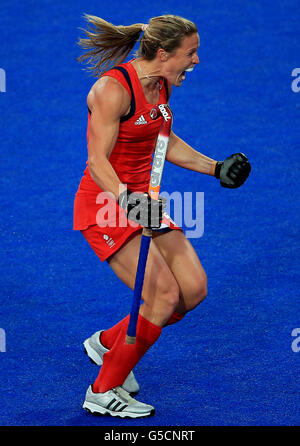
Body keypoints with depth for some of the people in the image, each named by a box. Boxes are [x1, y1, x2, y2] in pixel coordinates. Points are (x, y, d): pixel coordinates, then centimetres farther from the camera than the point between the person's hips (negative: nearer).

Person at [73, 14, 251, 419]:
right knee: (164, 296, -17)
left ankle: (108, 343, 20)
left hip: (143, 201, 9)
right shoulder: (113, 88, -21)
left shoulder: (160, 85, 6)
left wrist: (214, 167, 24)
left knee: (193, 289, 0)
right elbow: (97, 162, -24)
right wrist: (126, 199, -40)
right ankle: (102, 393, -3)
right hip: (105, 207, -9)